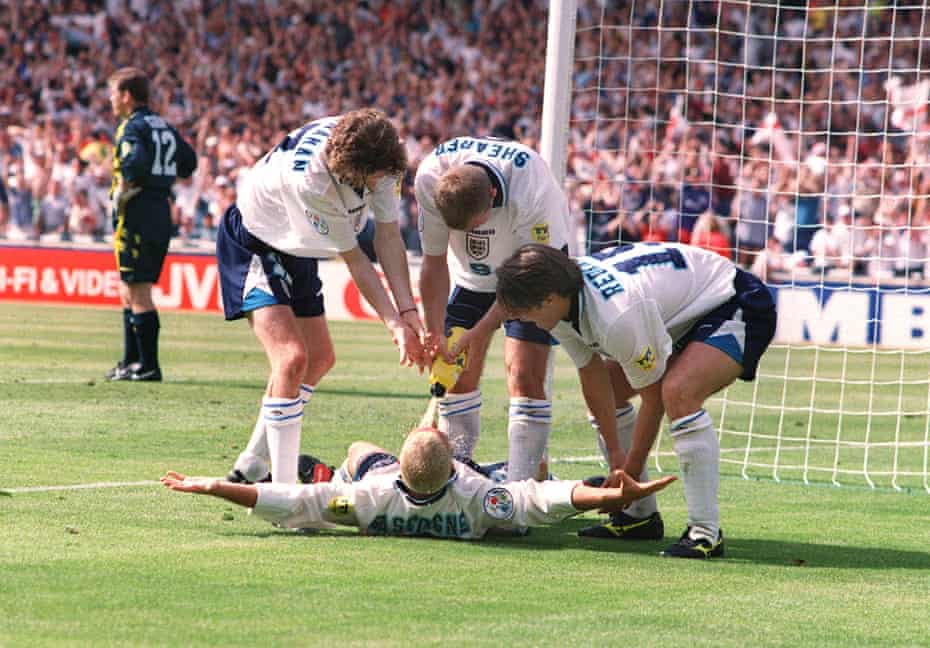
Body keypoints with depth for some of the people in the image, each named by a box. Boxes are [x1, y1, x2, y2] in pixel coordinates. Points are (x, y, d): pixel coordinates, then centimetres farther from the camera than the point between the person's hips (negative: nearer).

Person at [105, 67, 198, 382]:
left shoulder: (132, 127, -10)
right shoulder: (164, 127, 15)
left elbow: (135, 161, -28)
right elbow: (189, 161, 21)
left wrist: (122, 188, -14)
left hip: (136, 215, -9)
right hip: (162, 212, 9)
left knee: (139, 292, -6)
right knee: (128, 291, 18)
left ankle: (149, 366, -8)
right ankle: (131, 362, 21)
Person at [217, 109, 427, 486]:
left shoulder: (378, 158, -20)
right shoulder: (307, 180, -39)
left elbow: (388, 237, -13)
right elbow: (354, 259, -30)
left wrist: (408, 312, -22)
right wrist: (394, 324, -27)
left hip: (296, 250, 9)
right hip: (252, 246, -9)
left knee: (320, 358, 15)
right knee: (291, 357, -23)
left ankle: (251, 468, 28)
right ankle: (284, 488, -22)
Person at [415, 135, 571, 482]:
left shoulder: (531, 193, -39)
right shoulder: (429, 180, -28)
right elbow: (434, 262, -16)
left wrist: (482, 330, -27)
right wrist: (435, 332, -21)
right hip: (472, 273, 4)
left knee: (525, 375, -15)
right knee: (458, 372, -2)